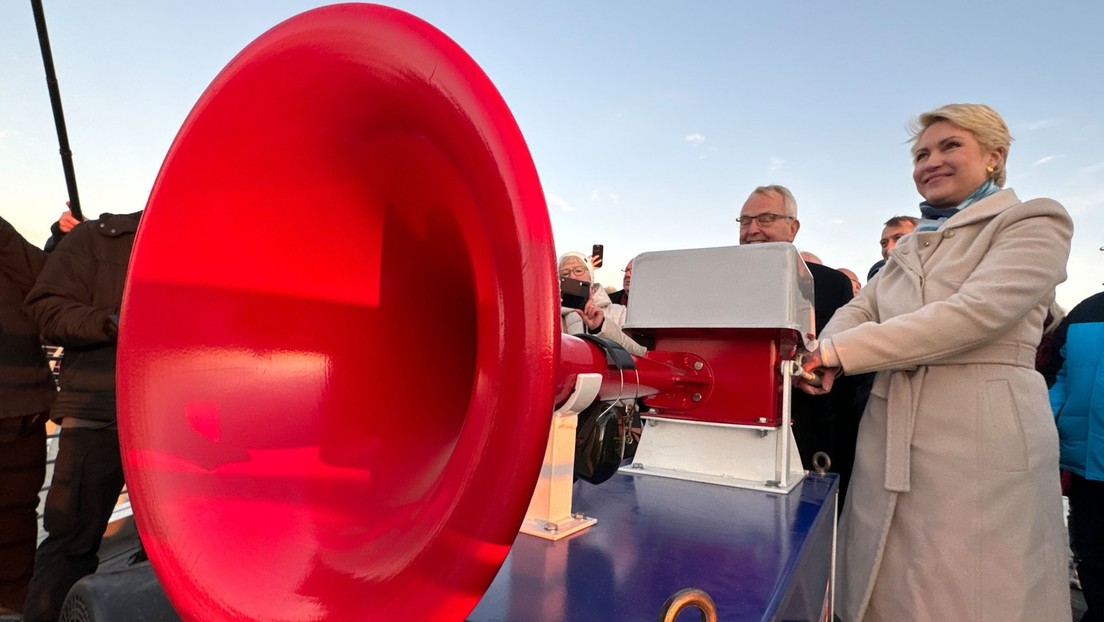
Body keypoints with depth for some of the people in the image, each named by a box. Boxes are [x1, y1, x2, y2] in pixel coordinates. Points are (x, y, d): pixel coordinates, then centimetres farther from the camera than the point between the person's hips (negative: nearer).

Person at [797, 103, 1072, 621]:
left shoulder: (1034, 223, 0)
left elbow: (975, 312, -17)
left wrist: (841, 351, -22)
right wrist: (820, 356, -17)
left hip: (982, 442, -5)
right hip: (891, 439, 6)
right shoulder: (908, 250, 20)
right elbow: (860, 310, 6)